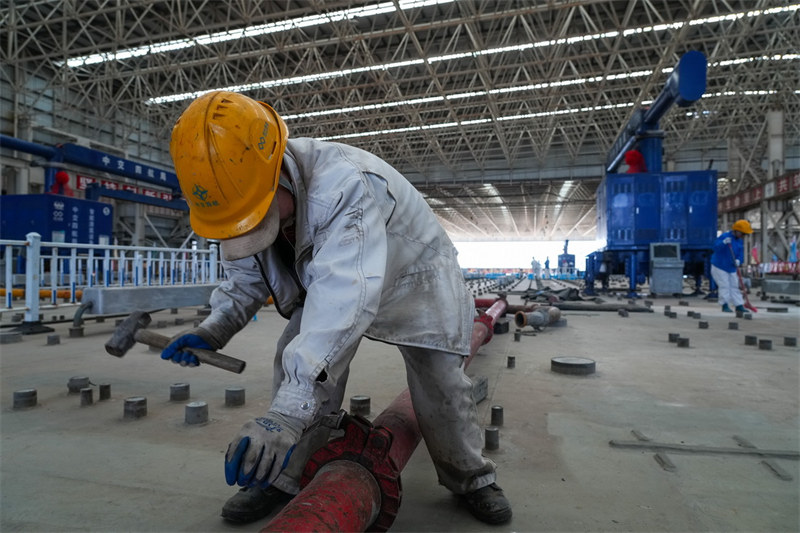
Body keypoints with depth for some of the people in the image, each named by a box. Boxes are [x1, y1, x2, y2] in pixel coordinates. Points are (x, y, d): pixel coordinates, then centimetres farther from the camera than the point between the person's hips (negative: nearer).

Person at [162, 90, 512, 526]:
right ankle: (285, 477, 8)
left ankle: (470, 478, 17)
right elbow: (245, 276, -3)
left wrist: (289, 410, -62)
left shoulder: (344, 185, -44)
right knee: (296, 361, -11)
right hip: (328, 278, 6)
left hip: (411, 270, -5)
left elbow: (347, 295, -56)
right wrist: (215, 329, -22)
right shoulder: (244, 189, -18)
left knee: (439, 377, -8)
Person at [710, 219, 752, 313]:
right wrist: (724, 242, -42)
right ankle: (725, 305, -2)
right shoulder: (724, 236, -15)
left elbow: (741, 254, 3)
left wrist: (738, 260, -19)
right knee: (724, 286, -8)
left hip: (732, 268, 7)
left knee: (734, 286, 10)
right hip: (719, 267, -7)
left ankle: (739, 305, 15)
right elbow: (715, 247, -25)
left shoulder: (740, 242, 8)